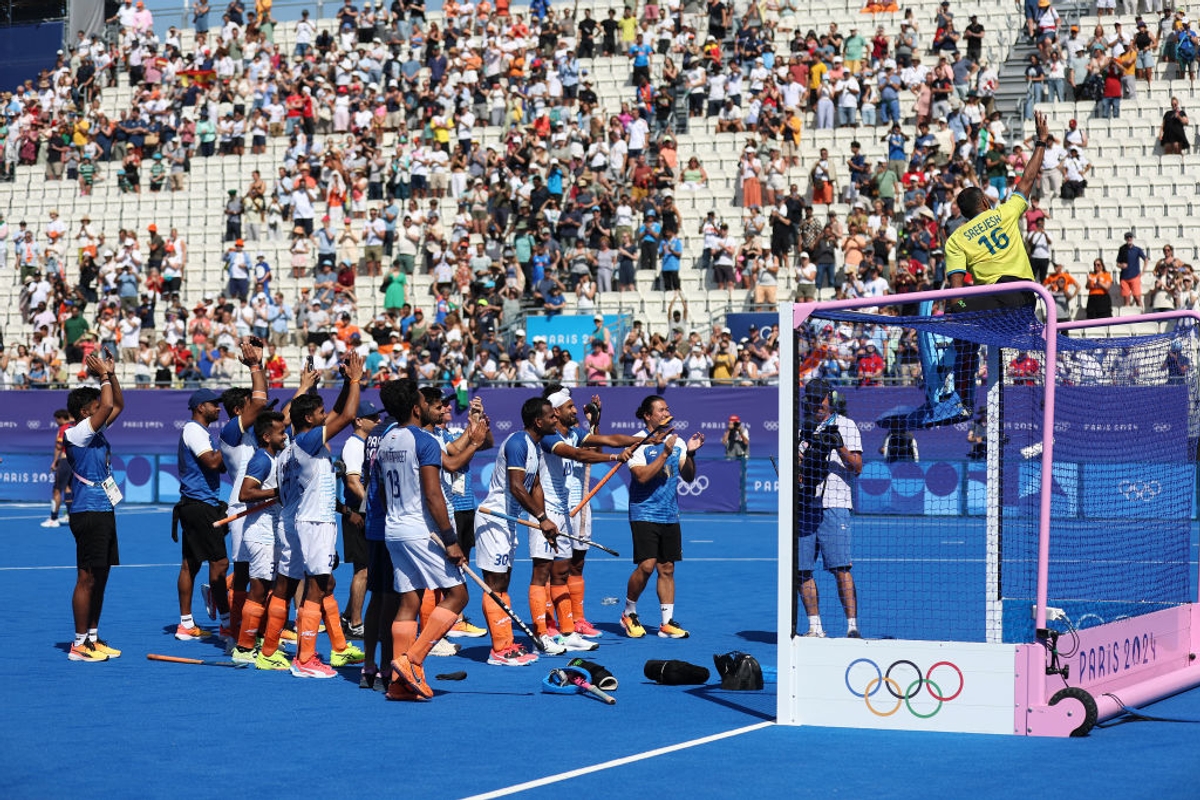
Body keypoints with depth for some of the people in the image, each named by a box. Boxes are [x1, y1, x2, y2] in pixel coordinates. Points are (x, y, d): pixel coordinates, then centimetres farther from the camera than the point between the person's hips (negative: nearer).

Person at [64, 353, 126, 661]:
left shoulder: (94, 432, 14)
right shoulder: (76, 433, -13)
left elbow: (117, 405, 23)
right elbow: (108, 406, -23)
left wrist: (112, 374, 10)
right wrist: (104, 376, -10)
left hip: (104, 513, 10)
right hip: (88, 513, -10)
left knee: (100, 578, 12)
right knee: (87, 578, -7)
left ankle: (93, 637, 19)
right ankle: (79, 644, -3)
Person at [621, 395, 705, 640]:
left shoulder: (677, 442, 10)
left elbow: (688, 477, 9)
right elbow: (642, 476, -18)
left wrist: (690, 454, -7)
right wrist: (665, 453, -20)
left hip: (670, 516, 5)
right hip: (644, 514, -5)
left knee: (667, 569, 5)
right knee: (646, 566, -14)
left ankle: (667, 623, 8)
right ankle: (629, 614, 6)